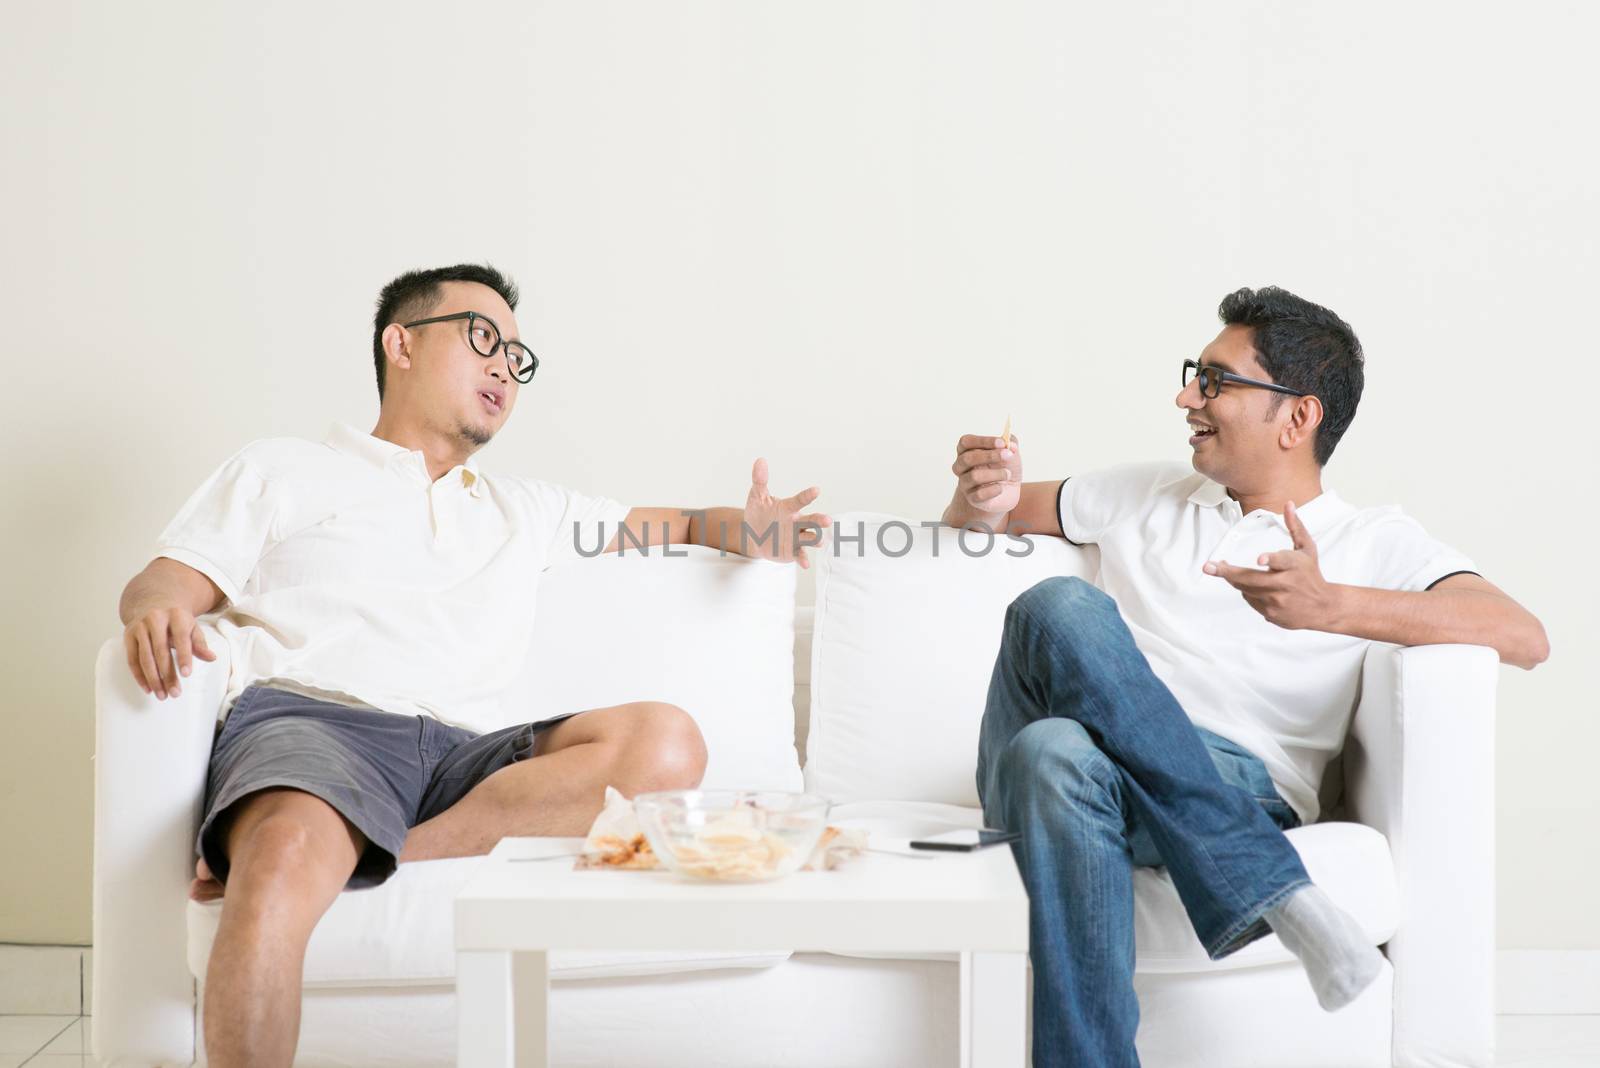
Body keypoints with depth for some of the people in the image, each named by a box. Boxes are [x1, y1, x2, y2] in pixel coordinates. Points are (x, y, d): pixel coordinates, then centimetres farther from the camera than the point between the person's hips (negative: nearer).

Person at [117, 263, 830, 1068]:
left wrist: (745, 530, 11)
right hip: (311, 723, -4)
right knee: (284, 867, -41)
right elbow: (167, 581, 13)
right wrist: (157, 609, -13)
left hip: (464, 756, 4)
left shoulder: (523, 509, 33)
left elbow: (677, 522, 35)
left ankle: (411, 855, -31)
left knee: (666, 743, -26)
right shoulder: (282, 471, 22)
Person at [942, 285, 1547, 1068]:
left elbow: (1524, 636, -2)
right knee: (1062, 606, -34)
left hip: (1233, 783, -4)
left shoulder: (1373, 542, 15)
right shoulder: (1146, 493, 28)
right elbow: (975, 524, 37)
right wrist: (983, 500, 9)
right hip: (1033, 764, 4)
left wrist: (1332, 606, -18)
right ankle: (1280, 895, -30)